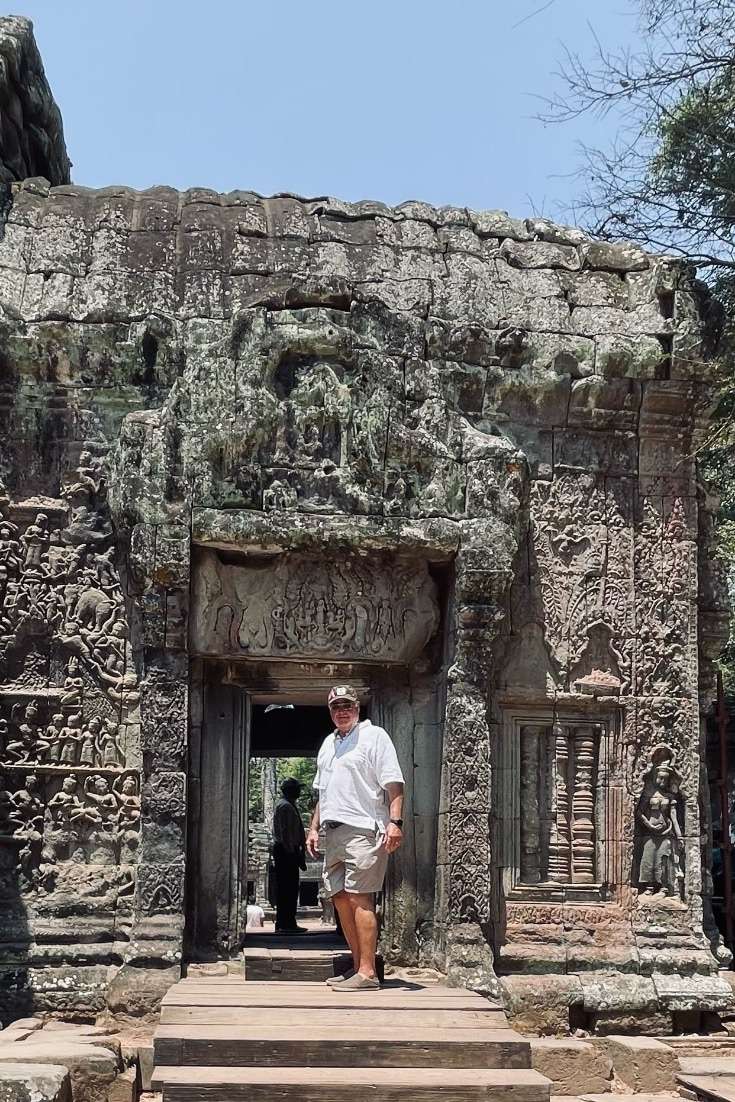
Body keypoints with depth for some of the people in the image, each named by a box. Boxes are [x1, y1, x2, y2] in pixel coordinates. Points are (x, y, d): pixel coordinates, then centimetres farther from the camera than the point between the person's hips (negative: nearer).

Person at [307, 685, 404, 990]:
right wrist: (314, 828, 21)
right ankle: (358, 966, 17)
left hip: (363, 830, -8)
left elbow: (393, 783, -10)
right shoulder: (328, 743, 22)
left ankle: (367, 972, -11)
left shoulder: (374, 736, -2)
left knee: (359, 899, -12)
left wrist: (395, 821, -20)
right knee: (340, 898, 9)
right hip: (333, 832, 8)